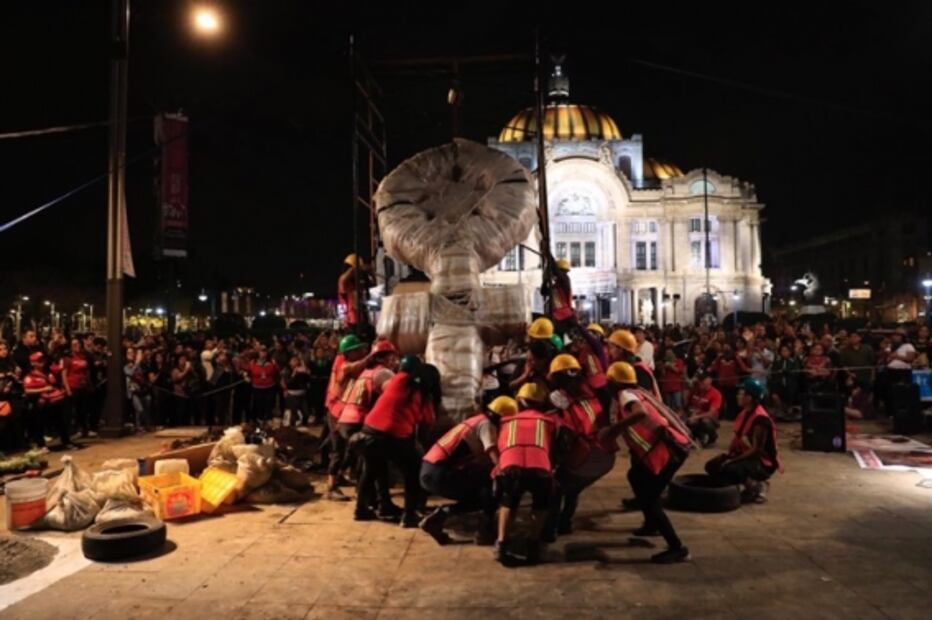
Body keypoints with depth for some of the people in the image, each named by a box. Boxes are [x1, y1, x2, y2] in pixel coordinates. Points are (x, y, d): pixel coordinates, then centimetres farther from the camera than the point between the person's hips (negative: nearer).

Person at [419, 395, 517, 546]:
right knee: (491, 484, -5)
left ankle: (440, 515, 9)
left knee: (480, 495, 17)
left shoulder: (477, 420, 21)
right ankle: (486, 532, 1)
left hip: (429, 471, 9)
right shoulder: (486, 424, -6)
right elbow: (495, 457, -21)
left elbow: (486, 460, 20)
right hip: (439, 474, -9)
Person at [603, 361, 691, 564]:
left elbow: (641, 413, -29)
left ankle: (677, 548, -3)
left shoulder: (625, 395, -9)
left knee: (648, 499, -5)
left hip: (668, 448, -10)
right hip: (672, 445, 10)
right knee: (635, 476, 26)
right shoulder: (637, 392, 19)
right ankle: (652, 524, 37)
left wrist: (613, 428, -29)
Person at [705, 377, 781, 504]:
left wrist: (732, 460, -23)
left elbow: (756, 449, -24)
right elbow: (737, 438, 12)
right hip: (745, 456, 9)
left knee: (729, 470, -33)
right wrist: (728, 455, -4)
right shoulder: (744, 413, 4)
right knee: (712, 466, 1)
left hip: (762, 463, -9)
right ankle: (750, 483, 10)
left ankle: (757, 486, -7)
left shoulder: (761, 419, -24)